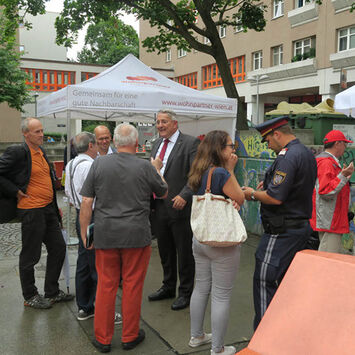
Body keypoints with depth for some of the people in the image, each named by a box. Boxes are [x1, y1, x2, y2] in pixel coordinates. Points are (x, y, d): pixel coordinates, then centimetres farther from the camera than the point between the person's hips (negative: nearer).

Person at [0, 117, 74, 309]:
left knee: (58, 248, 14)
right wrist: (16, 191, -14)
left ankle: (52, 292, 29)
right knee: (30, 255, 6)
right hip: (31, 211, -8)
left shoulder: (41, 151, 12)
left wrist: (55, 207, 18)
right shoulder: (17, 152, -14)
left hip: (48, 209, 9)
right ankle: (30, 297, 24)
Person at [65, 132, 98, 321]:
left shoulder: (71, 165, 12)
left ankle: (84, 307, 26)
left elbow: (68, 191, 19)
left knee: (84, 263, 16)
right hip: (93, 218, -10)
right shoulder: (89, 166, -18)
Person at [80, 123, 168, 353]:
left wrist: (84, 232, 9)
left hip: (105, 234, 2)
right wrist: (157, 170, 26)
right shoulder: (145, 167, -5)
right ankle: (130, 336, 23)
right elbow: (163, 193, 11)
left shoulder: (99, 164, -1)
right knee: (133, 286, 10)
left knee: (106, 286, 10)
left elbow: (86, 202, -1)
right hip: (136, 235, -2)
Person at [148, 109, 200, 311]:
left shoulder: (190, 143, -9)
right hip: (159, 207, 7)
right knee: (165, 251, 19)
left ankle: (186, 293, 21)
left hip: (180, 206, -7)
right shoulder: (157, 144, 15)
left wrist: (184, 195, -25)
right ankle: (168, 287, 36)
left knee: (184, 253, 6)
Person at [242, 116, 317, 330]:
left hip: (282, 231, -10)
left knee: (265, 282, -3)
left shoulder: (287, 157, -19)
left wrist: (253, 194, -7)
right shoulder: (308, 154, 13)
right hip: (302, 226, 10)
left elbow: (275, 198, -24)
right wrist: (269, 184, 15)